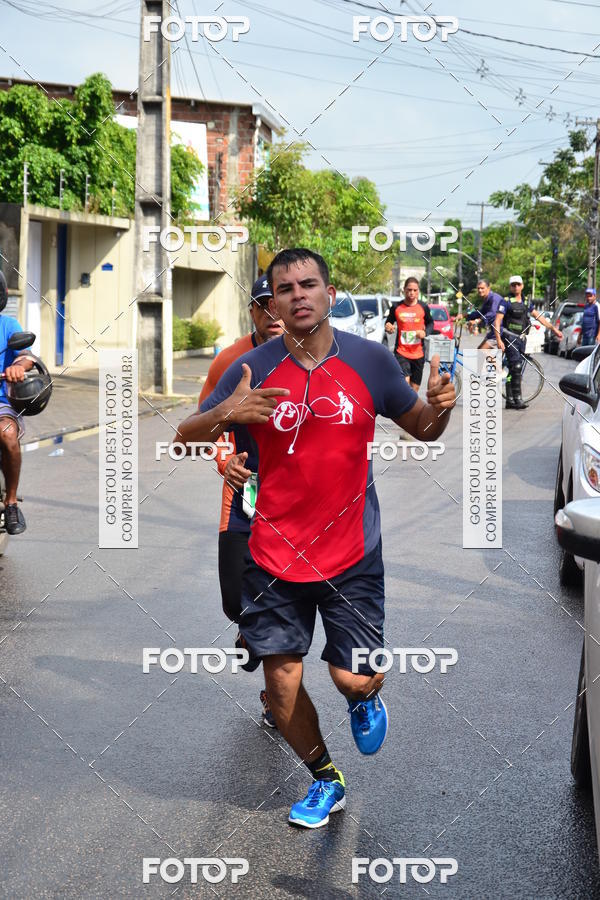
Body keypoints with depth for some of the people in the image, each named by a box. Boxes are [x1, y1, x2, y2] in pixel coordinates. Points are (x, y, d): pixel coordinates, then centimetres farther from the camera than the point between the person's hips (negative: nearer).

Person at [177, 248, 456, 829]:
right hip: (274, 557, 1)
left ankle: (363, 699, 36)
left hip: (351, 556, -1)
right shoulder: (252, 369, -5)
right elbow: (185, 438, -3)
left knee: (356, 678, -4)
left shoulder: (370, 361, -4)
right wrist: (226, 414, -25)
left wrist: (440, 405, -16)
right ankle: (325, 781, 32)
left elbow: (422, 428, 8)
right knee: (281, 680, 6)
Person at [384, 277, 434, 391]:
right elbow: (389, 322, 11)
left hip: (418, 353, 2)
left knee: (415, 388, 10)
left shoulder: (423, 307, 1)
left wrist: (425, 332, -9)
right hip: (401, 352, -2)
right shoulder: (396, 307, -2)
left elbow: (430, 323, 12)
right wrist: (388, 328, -12)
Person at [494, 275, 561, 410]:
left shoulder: (526, 303, 15)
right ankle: (517, 399, -19)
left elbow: (539, 317, 21)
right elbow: (497, 321, -10)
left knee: (513, 370, 8)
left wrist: (555, 329, 19)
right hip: (509, 338, -6)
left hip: (521, 339, 6)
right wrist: (499, 340, -19)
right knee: (516, 367, -17)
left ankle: (510, 401, 11)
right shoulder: (506, 302, -4)